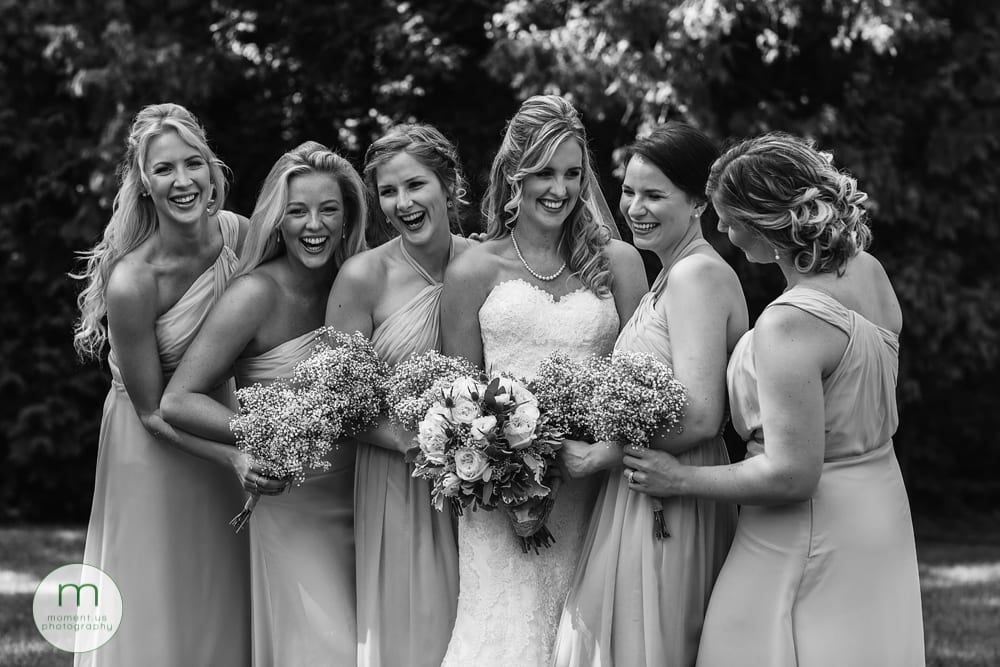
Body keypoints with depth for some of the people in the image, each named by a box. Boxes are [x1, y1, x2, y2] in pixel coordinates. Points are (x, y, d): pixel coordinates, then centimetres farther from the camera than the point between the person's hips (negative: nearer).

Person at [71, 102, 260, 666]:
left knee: (227, 605, 16)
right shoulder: (131, 282, -28)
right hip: (152, 446, -5)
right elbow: (153, 410, -18)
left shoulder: (237, 233, -13)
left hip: (223, 418, 5)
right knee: (160, 622, 5)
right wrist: (236, 456, -26)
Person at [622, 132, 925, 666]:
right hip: (879, 517, 9)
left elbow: (791, 476, -26)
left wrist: (680, 480, -14)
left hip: (812, 540, -9)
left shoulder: (790, 323, -28)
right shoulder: (869, 272, -1)